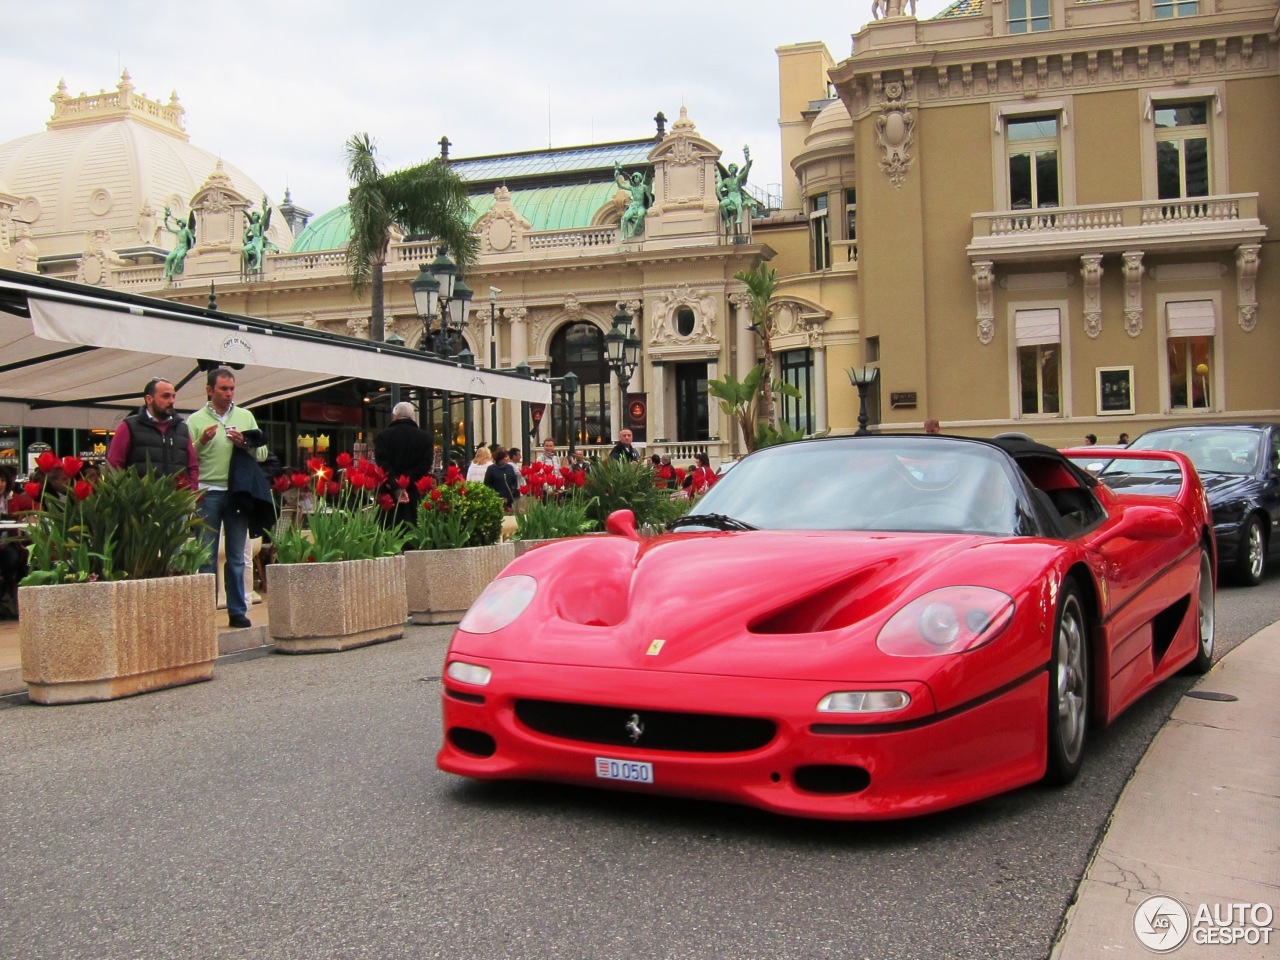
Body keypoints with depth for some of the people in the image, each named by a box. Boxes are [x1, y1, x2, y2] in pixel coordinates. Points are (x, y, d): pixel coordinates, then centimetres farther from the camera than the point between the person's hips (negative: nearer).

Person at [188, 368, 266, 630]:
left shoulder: (245, 417, 11)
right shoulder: (196, 420, 3)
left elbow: (262, 454, 8)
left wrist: (246, 445, -11)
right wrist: (201, 443, -19)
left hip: (237, 492, 2)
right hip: (207, 493, -2)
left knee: (236, 557, 7)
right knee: (206, 557, 0)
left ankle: (238, 611, 12)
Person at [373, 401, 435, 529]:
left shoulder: (383, 436, 2)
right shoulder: (426, 437, 8)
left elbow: (382, 464, -10)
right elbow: (425, 465, -5)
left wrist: (395, 486, -16)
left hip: (389, 494, -1)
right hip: (416, 495, 1)